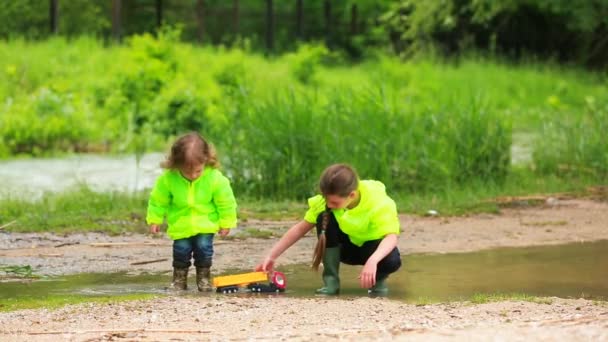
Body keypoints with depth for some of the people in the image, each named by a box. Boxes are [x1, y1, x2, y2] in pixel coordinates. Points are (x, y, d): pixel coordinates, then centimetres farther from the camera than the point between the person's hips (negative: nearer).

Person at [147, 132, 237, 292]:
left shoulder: (215, 178, -22)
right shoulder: (168, 178, -20)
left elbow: (225, 202, -9)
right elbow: (159, 200, -4)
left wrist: (226, 223, -4)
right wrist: (155, 220, 0)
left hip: (206, 225, -1)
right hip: (181, 226, 1)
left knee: (204, 248, -3)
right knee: (181, 250, 1)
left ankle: (203, 277, 15)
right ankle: (179, 278, 18)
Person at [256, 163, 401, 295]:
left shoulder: (378, 203, -34)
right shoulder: (328, 199, -23)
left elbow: (391, 236, -44)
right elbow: (301, 228, -19)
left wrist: (373, 260, -63)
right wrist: (271, 256, -25)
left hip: (373, 248, -3)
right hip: (348, 245, 3)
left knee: (391, 260, -39)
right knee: (325, 218, -28)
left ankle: (378, 279, -2)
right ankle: (331, 281, -18)